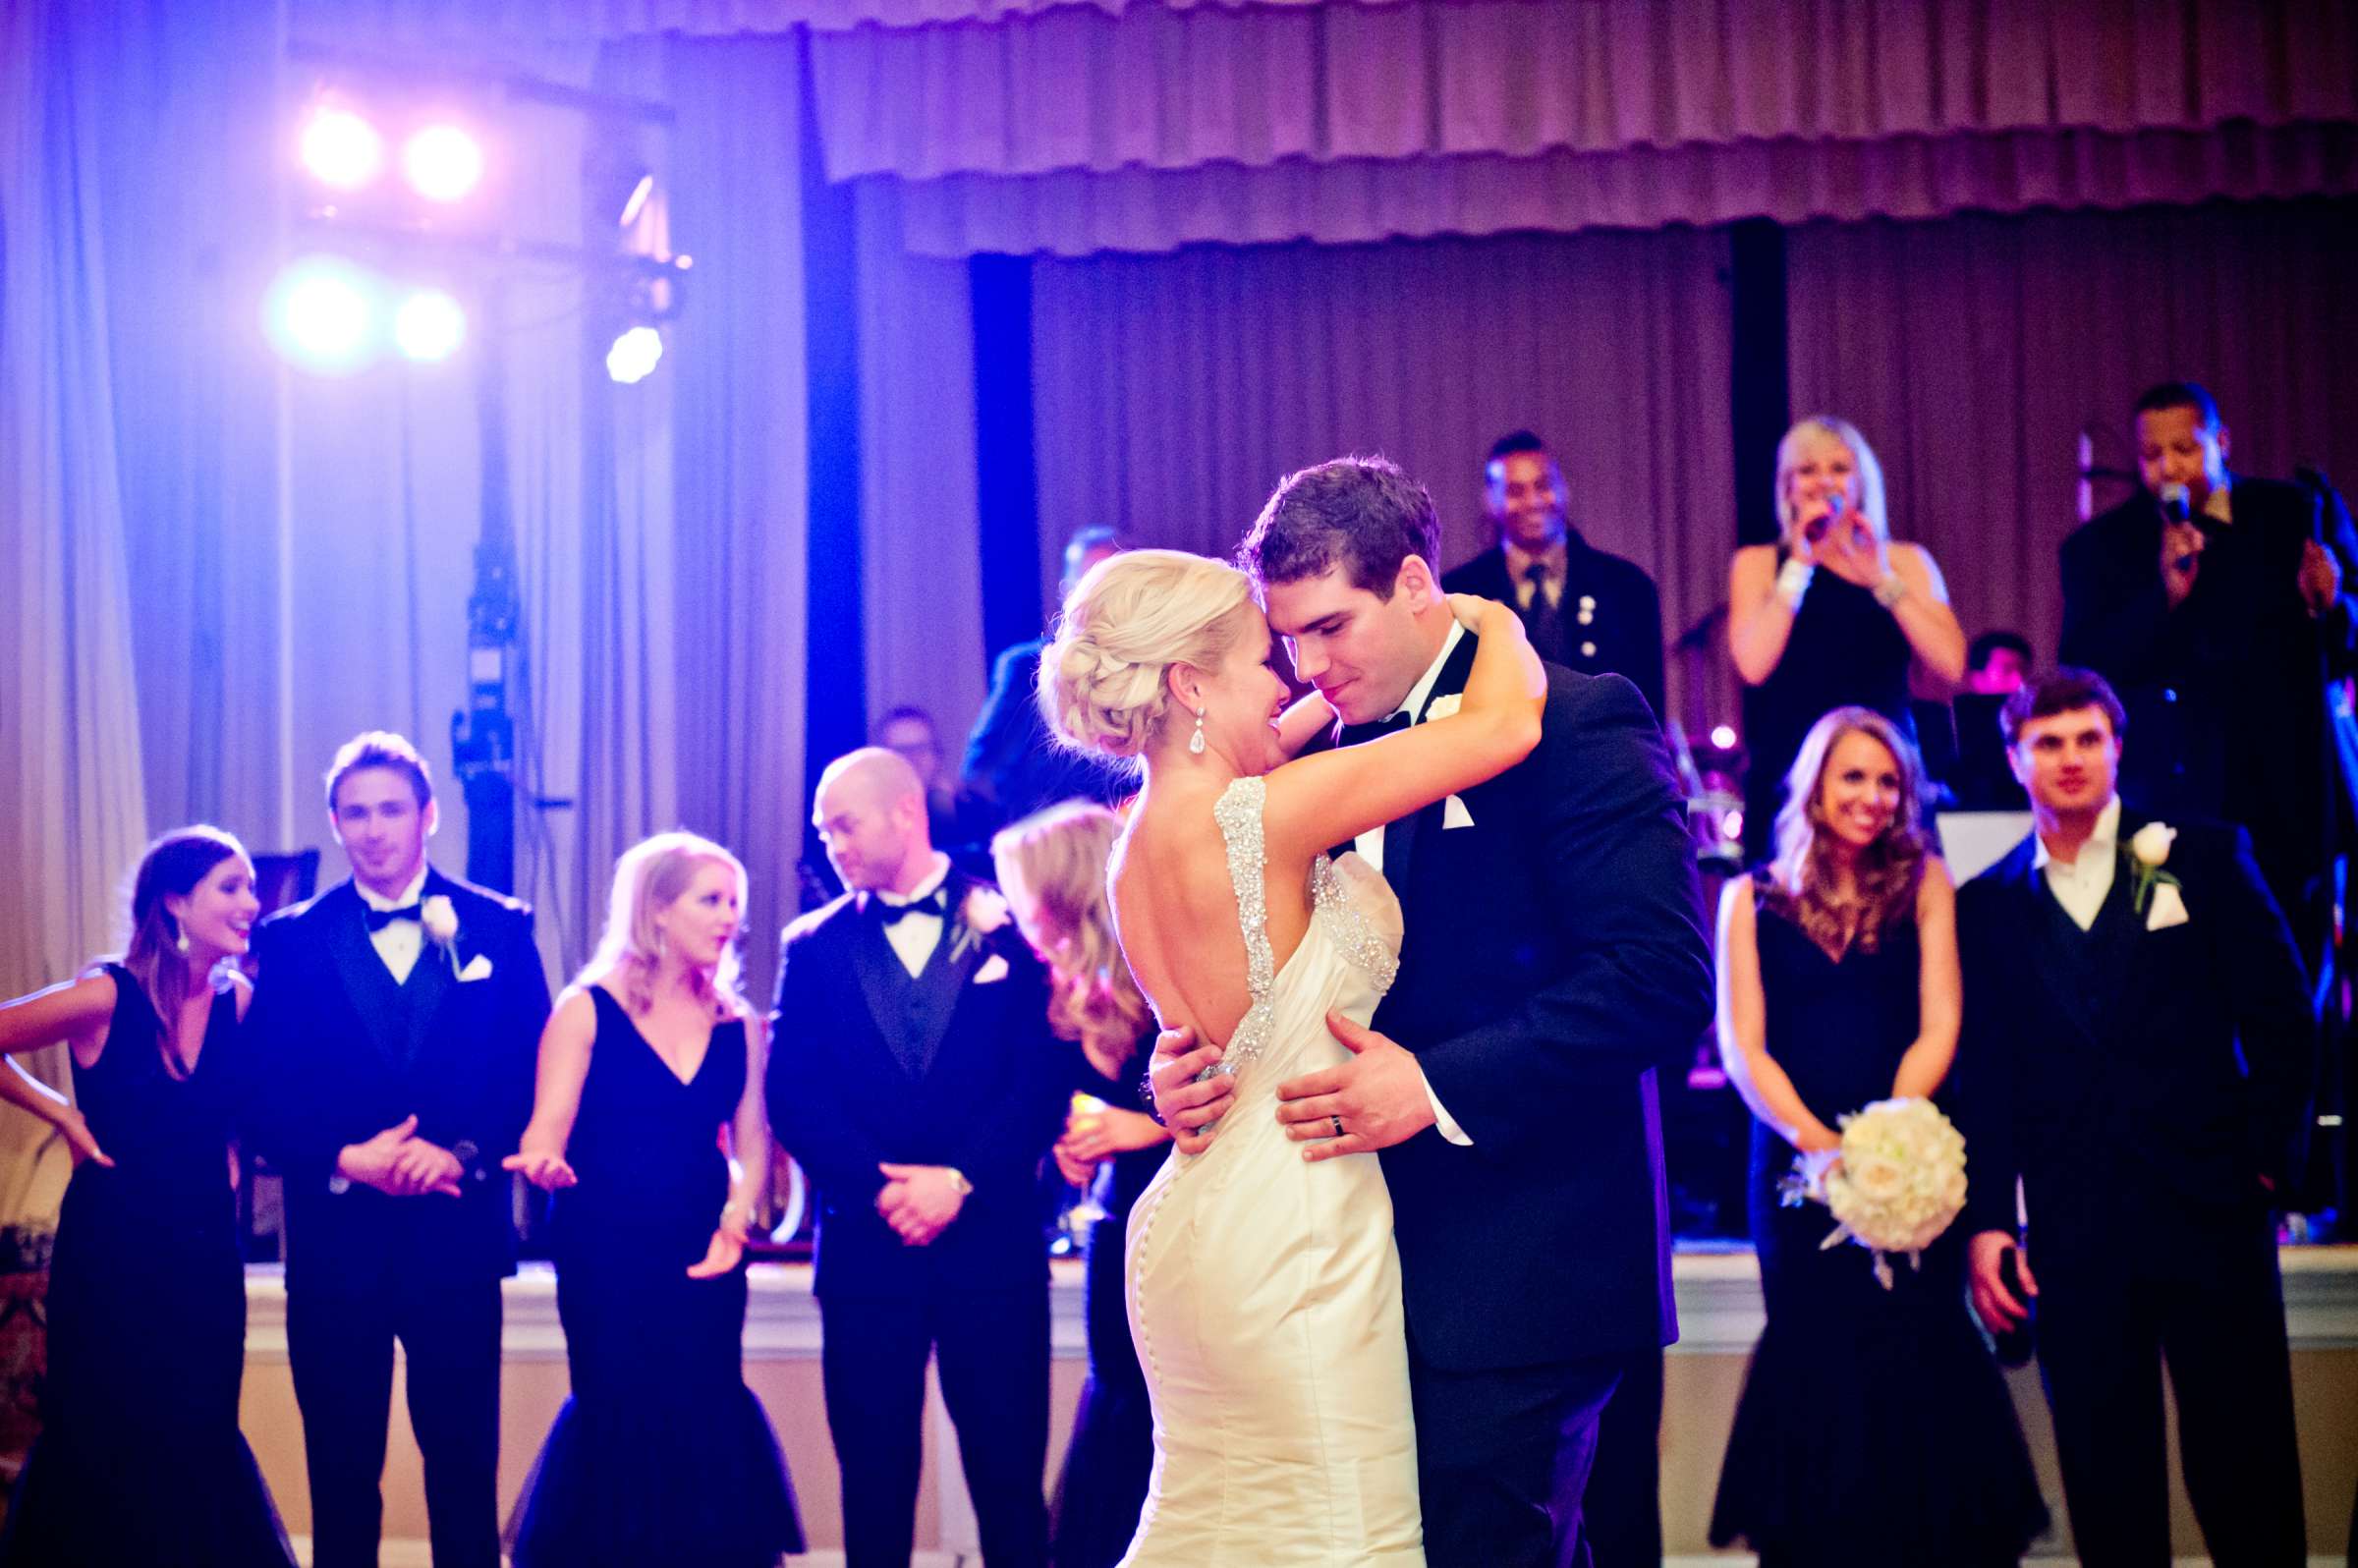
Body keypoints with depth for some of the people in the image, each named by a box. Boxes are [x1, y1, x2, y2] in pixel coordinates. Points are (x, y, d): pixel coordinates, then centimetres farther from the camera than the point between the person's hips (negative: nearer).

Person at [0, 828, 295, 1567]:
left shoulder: (239, 1001, 0)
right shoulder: (106, 998, -13)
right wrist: (62, 1114, -6)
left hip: (205, 1255, 4)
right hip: (113, 1252, -4)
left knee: (198, 1445, 7)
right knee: (103, 1449, 5)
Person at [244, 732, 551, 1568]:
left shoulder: (497, 929, 6)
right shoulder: (292, 940, 7)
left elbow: (533, 1075, 1)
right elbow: (267, 1094, 1)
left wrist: (464, 1154, -16)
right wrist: (347, 1160, -16)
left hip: (457, 1238, 0)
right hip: (337, 1241, 0)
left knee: (465, 1468, 3)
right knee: (341, 1473, 5)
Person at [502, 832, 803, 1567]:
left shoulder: (738, 1026, 9)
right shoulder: (587, 1010, -3)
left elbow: (750, 1143, 10)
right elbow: (547, 1131, -9)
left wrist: (736, 1217, -9)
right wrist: (545, 1162, -32)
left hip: (705, 1254, 4)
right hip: (605, 1253, -3)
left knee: (704, 1424, 0)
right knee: (621, 1418, -2)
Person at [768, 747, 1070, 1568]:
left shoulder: (1009, 926, 4)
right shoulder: (815, 947, 10)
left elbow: (1046, 1077, -3)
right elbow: (793, 1096, 1)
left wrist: (961, 1181, -14)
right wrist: (880, 1189, -12)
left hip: (992, 1237, -2)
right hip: (866, 1245, 2)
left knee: (1008, 1470, -1)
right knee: (874, 1473, 4)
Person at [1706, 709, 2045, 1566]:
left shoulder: (1922, 883, 8)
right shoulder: (1752, 899, 8)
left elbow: (1940, 1025, 1)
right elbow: (1742, 1045, 0)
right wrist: (1816, 1142, -16)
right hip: (1796, 1165, 0)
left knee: (1916, 1358, -7)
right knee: (1816, 1362, 0)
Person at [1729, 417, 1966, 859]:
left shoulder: (1906, 561, 13)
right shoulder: (1757, 564, 11)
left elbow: (1950, 666, -1)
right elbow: (1753, 666, -7)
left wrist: (1883, 580, -5)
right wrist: (1798, 566, -4)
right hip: (1788, 778, -1)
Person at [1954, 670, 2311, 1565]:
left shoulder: (2204, 859, 6)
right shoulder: (1987, 906, 10)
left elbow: (2279, 1015, 5)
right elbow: (1981, 1076, 7)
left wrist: (2269, 1156, -2)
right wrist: (1986, 1218, -1)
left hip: (2210, 1210, -1)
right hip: (2074, 1225, 1)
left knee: (2246, 1471, 0)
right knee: (2108, 1490, 3)